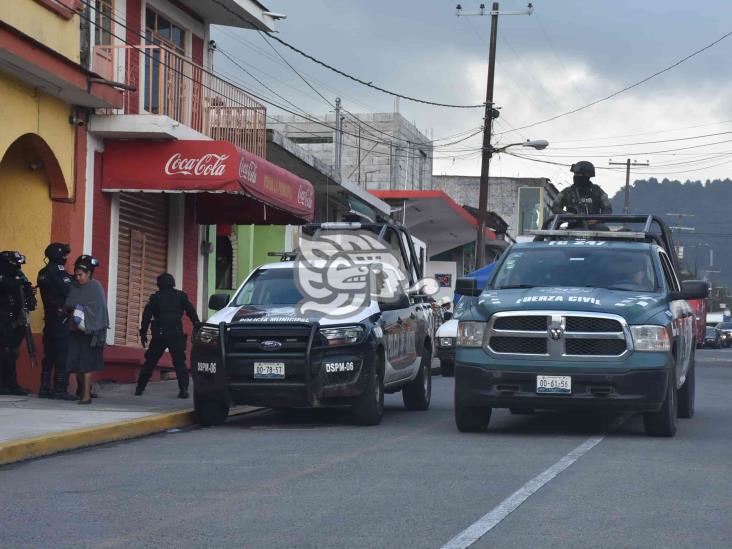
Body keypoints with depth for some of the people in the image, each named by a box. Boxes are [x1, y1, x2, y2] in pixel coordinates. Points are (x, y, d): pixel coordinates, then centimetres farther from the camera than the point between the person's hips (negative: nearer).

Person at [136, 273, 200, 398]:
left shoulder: (155, 297, 7)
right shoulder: (181, 296, 6)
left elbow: (147, 315, 4)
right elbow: (191, 312, 2)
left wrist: (143, 332, 8)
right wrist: (197, 326, 3)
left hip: (159, 335, 1)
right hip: (176, 335, 0)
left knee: (150, 361, 10)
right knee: (179, 362, -1)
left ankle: (140, 388, 11)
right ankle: (183, 389, -14)